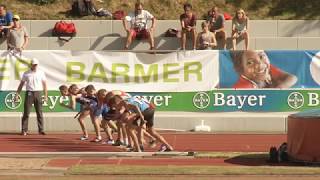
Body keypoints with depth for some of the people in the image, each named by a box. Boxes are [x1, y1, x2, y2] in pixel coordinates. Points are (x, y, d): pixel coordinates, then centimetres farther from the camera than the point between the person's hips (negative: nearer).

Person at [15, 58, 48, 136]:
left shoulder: (41, 73, 6)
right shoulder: (26, 73, 5)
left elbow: (44, 84, 6)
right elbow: (21, 84, 7)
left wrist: (46, 95, -1)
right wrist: (17, 94, -1)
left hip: (38, 93, 1)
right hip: (29, 93, -1)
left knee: (39, 112, 1)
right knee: (26, 112, -5)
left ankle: (41, 130, 5)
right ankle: (24, 130, -3)